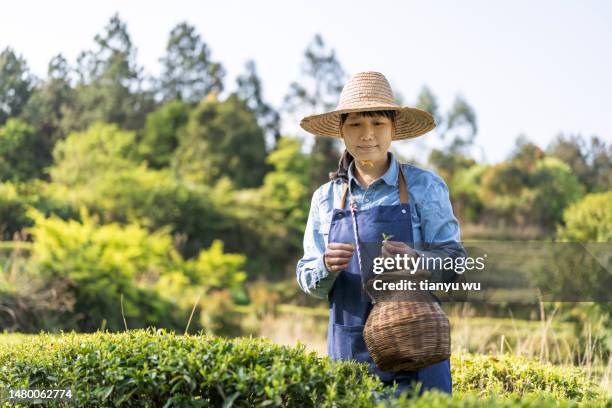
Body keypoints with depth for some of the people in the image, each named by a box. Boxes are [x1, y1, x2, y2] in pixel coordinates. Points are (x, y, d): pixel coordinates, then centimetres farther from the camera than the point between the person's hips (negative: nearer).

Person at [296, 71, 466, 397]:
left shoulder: (425, 186, -2)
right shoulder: (326, 198, 7)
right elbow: (309, 282, 7)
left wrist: (415, 259, -24)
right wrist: (327, 266, -15)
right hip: (349, 347, 2)